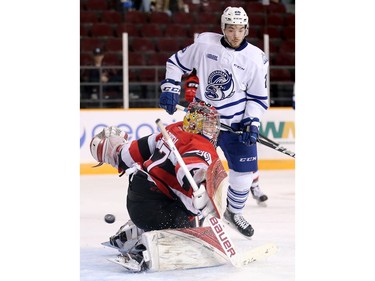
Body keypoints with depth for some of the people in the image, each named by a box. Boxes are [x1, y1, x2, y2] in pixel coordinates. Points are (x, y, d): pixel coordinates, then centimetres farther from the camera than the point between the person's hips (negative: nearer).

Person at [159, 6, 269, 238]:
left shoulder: (256, 58, -7)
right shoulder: (204, 43, -8)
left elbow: (258, 97, -1)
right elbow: (177, 63, 5)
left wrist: (252, 124, -13)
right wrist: (170, 88, -5)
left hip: (237, 122, 0)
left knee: (244, 170, 0)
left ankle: (234, 212, 24)